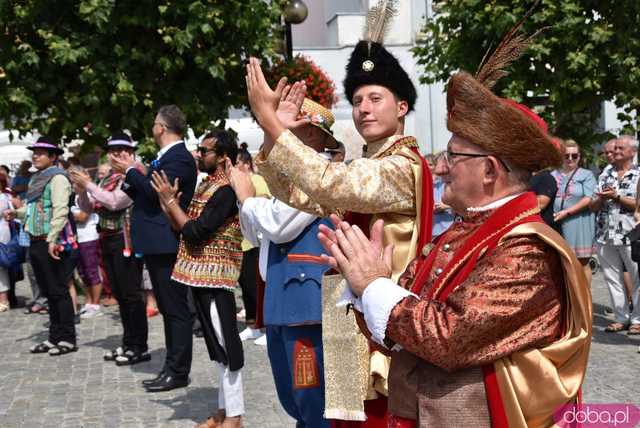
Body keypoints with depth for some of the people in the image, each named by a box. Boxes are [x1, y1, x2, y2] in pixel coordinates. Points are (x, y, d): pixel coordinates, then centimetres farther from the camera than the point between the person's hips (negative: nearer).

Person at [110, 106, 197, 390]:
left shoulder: (180, 158, -13)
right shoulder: (165, 157, 17)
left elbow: (156, 191, -24)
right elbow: (143, 194, 20)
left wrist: (130, 170, -12)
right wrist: (128, 174, 8)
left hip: (166, 246, -10)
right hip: (156, 245, 10)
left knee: (176, 310, -4)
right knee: (168, 309, 14)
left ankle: (178, 372, 1)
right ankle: (172, 367, 22)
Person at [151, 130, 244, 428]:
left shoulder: (226, 190, -16)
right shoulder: (207, 184, 13)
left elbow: (195, 232, -21)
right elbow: (182, 228, 13)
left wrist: (170, 200, -12)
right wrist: (166, 202, -1)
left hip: (215, 278, -10)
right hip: (202, 275, 10)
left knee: (225, 345, -3)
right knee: (216, 345, 15)